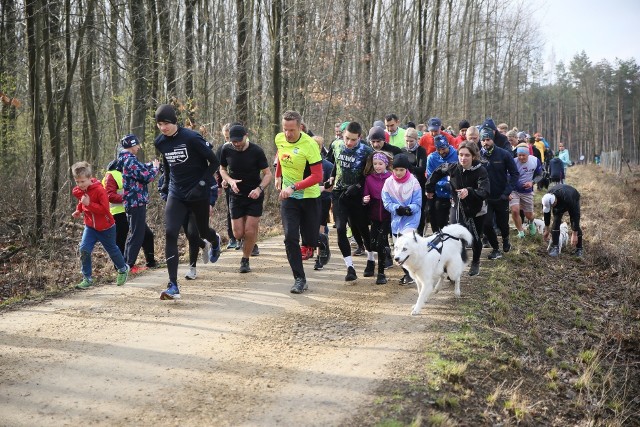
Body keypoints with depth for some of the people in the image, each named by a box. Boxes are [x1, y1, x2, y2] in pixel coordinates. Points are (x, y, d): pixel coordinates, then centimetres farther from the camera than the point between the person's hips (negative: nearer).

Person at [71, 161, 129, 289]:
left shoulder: (99, 190, -25)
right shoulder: (78, 191, -5)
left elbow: (105, 209, -29)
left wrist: (89, 204, -37)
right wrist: (78, 210, 0)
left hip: (106, 227, -5)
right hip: (90, 226, 5)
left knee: (112, 250, 15)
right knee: (84, 249, -14)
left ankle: (123, 270, 42)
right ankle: (87, 278, -3)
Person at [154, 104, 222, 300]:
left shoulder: (192, 138, -18)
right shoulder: (160, 142, 0)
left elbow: (214, 162, -12)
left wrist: (202, 184, -19)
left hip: (198, 194, -3)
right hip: (176, 194, 4)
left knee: (203, 231, 15)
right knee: (170, 233, -14)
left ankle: (215, 241, 58)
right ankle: (173, 287, -13)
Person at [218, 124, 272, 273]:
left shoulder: (256, 151, -14)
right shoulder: (226, 150, -7)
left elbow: (268, 174, -8)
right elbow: (222, 169, 9)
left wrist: (259, 188, -26)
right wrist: (230, 181, -12)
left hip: (254, 195, -2)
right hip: (236, 195, 2)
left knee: (250, 232, -9)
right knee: (238, 234, -2)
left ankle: (245, 260, 13)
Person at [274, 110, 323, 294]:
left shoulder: (310, 145, -21)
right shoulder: (279, 139, -4)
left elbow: (317, 176, -25)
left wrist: (294, 187, -32)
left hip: (309, 197, -3)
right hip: (287, 197, 4)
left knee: (311, 238, 5)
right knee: (290, 237, -10)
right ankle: (299, 279, -4)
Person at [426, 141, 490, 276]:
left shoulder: (480, 171, -26)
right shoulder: (453, 168, -14)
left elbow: (485, 192, -38)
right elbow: (437, 172, 6)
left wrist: (469, 192, -55)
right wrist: (429, 188, 10)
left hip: (476, 210, -2)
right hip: (458, 208, 2)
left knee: (475, 238, 9)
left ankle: (475, 263, 37)